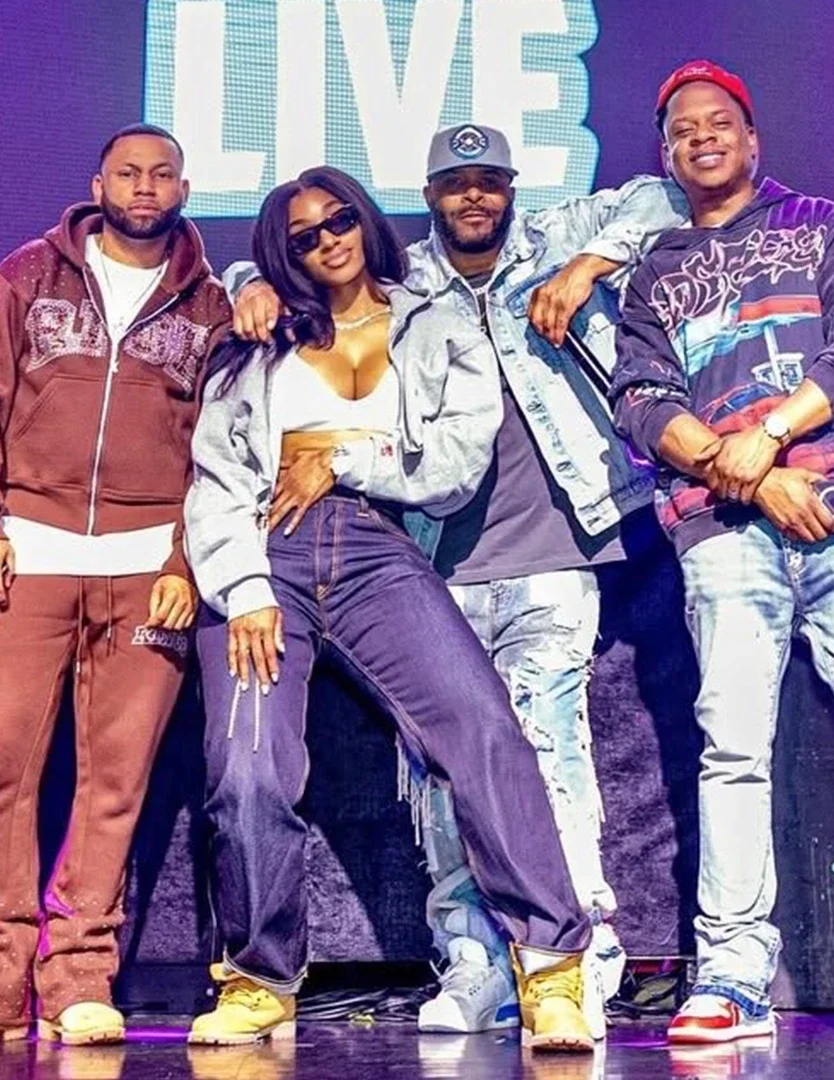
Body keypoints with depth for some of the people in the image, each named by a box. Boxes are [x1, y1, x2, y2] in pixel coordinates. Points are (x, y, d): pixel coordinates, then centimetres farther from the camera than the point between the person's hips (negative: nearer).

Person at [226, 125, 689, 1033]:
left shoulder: (556, 243, 10)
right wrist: (253, 285, -2)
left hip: (549, 558, -2)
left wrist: (588, 268, -9)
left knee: (550, 746, -12)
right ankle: (472, 975, 8)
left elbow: (660, 200, 5)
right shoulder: (404, 281, 14)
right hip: (439, 566, 3)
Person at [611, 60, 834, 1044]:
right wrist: (744, 474, -7)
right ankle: (731, 980, -6)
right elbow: (640, 404, 7)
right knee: (732, 749, -7)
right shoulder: (649, 277, 22)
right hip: (723, 529, 1)